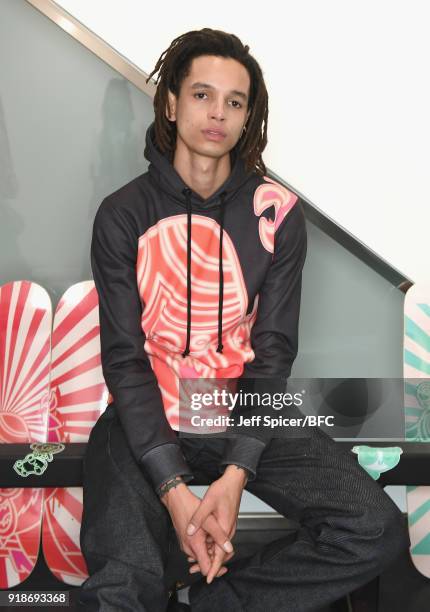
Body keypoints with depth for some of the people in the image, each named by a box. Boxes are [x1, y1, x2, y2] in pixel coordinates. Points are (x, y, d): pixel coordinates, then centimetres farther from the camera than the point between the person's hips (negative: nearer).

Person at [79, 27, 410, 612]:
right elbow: (125, 360, -8)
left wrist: (236, 474, -18)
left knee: (378, 531, -17)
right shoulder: (123, 215, -5)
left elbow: (273, 351, -5)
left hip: (248, 413, 3)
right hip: (148, 418, -2)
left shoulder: (277, 212, -1)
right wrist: (174, 490, -20)